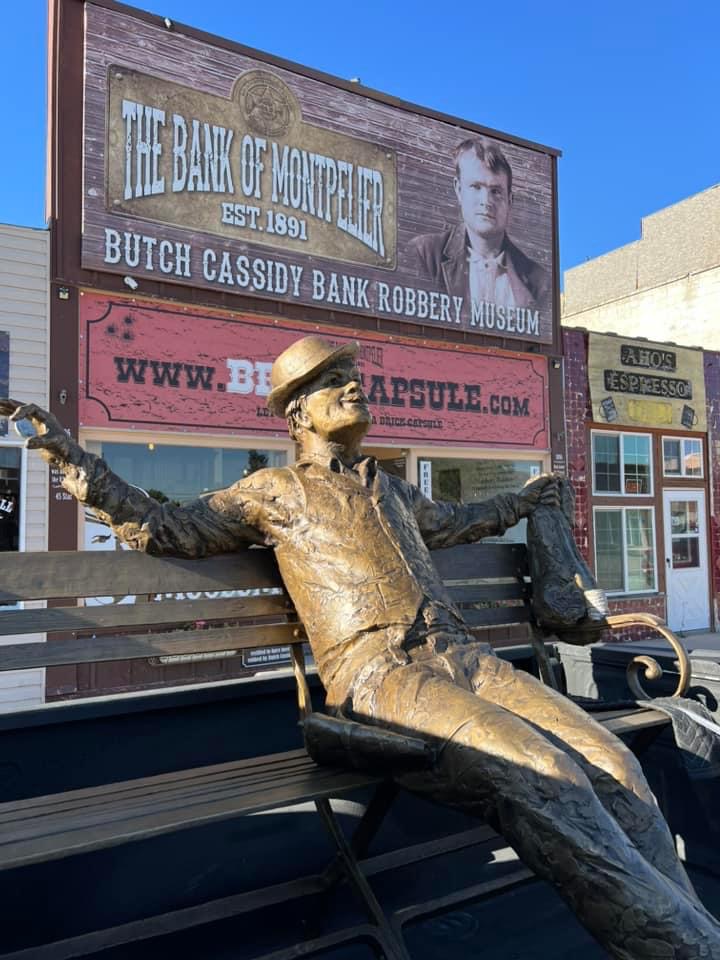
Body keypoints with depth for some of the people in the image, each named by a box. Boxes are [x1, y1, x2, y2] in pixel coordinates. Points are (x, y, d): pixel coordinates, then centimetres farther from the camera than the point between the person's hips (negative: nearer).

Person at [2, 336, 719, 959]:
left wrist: (520, 500, 60)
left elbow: (453, 521, 48)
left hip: (462, 658, 7)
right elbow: (164, 529, 7)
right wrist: (72, 457, 0)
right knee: (544, 779, -28)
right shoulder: (276, 491, 12)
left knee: (612, 766, -15)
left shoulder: (390, 490, 28)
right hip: (378, 673, -6)